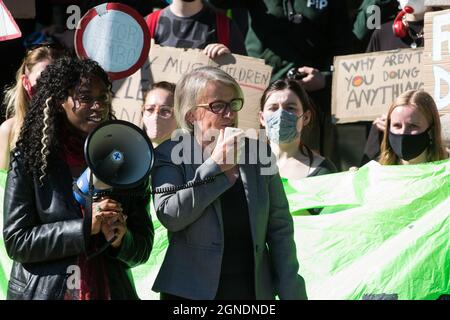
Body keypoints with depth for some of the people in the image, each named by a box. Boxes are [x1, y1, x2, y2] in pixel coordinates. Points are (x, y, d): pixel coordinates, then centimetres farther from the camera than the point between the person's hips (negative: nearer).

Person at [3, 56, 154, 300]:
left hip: (111, 290, 3)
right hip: (44, 291, -3)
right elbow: (15, 242, -12)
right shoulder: (28, 161, -6)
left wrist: (120, 240, -18)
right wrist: (85, 227, -19)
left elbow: (142, 248, 3)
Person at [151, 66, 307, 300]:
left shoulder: (258, 153, 6)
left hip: (253, 289, 3)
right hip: (192, 292, -2)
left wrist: (289, 292, 1)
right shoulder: (170, 155, -2)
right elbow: (169, 215, -17)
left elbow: (279, 226, 6)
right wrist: (215, 166, -16)